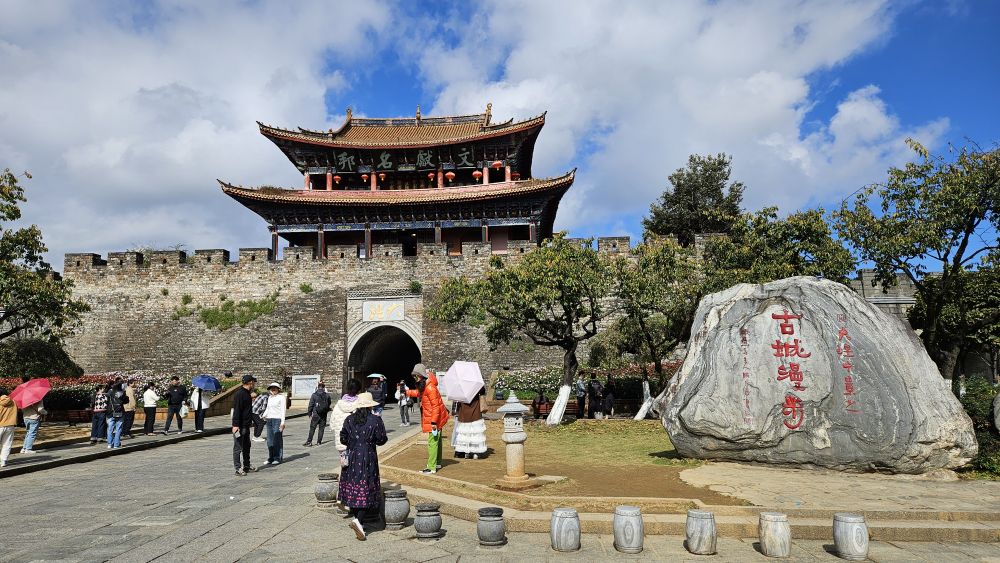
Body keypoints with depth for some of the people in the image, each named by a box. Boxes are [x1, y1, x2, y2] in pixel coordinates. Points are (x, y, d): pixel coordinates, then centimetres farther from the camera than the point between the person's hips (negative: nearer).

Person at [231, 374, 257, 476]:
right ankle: (238, 469, 3)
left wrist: (251, 421, 30)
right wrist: (235, 425, -25)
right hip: (240, 426, -10)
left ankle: (247, 466, 29)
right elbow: (236, 410, -22)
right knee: (238, 448, -2)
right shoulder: (239, 394, -17)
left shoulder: (247, 393, 14)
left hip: (246, 425, 10)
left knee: (247, 446, 18)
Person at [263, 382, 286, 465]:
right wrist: (264, 415, 8)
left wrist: (282, 422, -14)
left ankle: (278, 458, 0)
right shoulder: (270, 397, 15)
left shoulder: (281, 397, -5)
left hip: (277, 419, -7)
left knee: (277, 439, -5)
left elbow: (283, 410, -8)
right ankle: (271, 458, 16)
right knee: (270, 440, 8)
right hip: (269, 420, 7)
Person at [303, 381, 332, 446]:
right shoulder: (327, 395, 0)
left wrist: (309, 413, 5)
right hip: (324, 415, 2)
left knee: (312, 428, 3)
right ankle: (319, 442, 9)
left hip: (315, 414, -2)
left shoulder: (314, 395, -6)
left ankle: (309, 441, -1)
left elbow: (311, 405, -3)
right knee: (321, 428, 9)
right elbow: (329, 403, 12)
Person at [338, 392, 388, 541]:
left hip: (352, 457, 4)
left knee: (353, 488, 16)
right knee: (367, 490, -2)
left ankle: (355, 516, 24)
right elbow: (381, 440, -8)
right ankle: (358, 520, -16)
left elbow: (343, 440, 2)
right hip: (368, 459, -4)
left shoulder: (349, 420, -1)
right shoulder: (375, 420, -10)